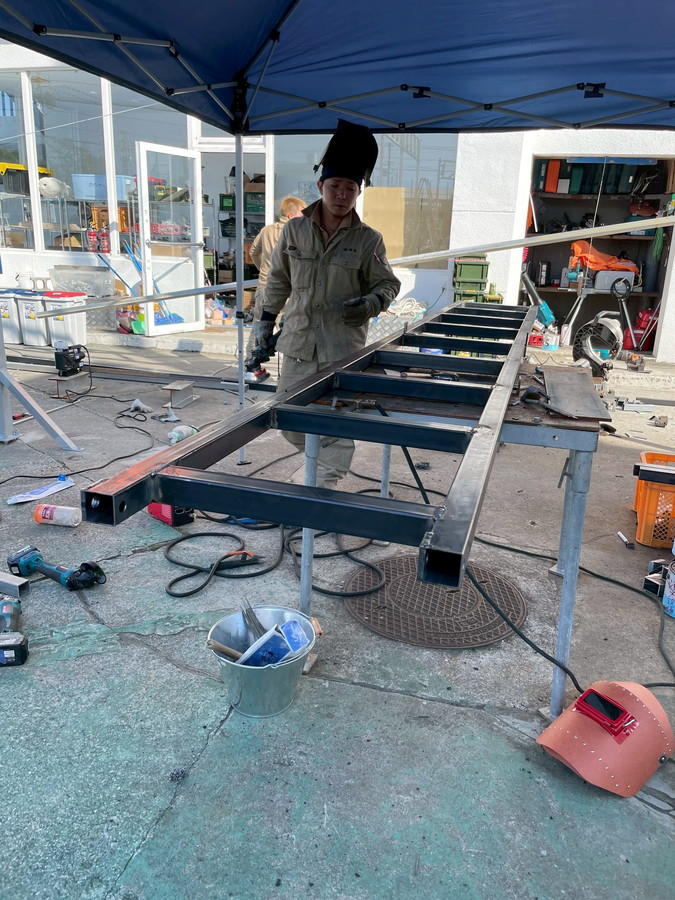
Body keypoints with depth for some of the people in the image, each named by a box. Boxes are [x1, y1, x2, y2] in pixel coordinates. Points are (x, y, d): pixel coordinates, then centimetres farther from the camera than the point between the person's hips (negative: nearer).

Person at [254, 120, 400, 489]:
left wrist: (369, 303, -17)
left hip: (344, 348, -3)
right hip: (298, 344, 3)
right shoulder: (294, 230, 3)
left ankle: (325, 486, 12)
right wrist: (265, 322, 14)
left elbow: (388, 285, 4)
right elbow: (278, 280, 13)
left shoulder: (368, 240, -4)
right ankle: (318, 456, 41)